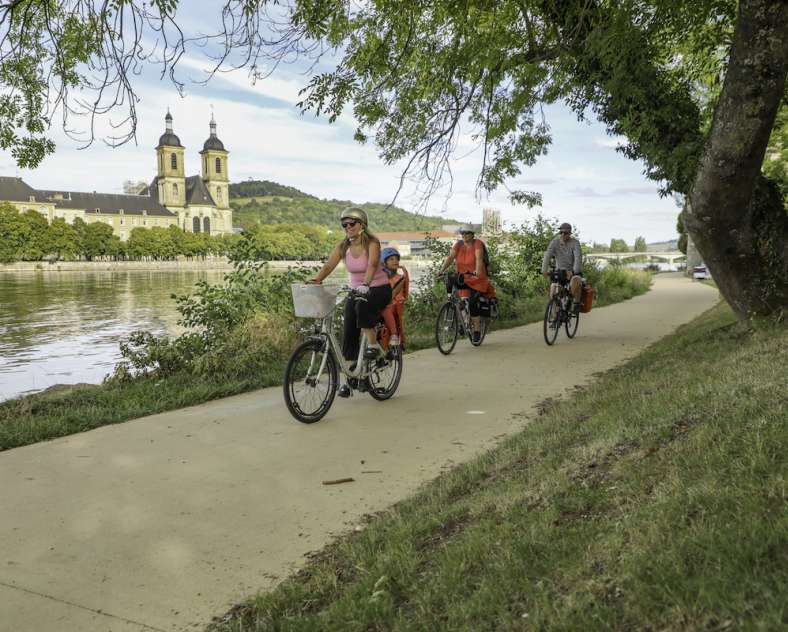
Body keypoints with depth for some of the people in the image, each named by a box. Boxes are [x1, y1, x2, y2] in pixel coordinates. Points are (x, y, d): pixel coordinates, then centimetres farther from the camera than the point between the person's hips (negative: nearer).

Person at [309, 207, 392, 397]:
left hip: (379, 289, -5)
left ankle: (373, 344, -19)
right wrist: (314, 281, -31)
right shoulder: (343, 246, -3)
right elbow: (328, 266, -13)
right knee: (348, 335, -4)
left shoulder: (372, 243, -16)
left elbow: (372, 265, -34)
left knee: (363, 305, -39)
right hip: (356, 291, 5)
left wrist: (366, 284, -52)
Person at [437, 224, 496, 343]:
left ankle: (477, 329, -1)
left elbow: (479, 258, -26)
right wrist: (441, 270, -24)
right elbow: (450, 257, -10)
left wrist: (477, 271, -43)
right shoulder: (458, 245, 1)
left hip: (477, 278, -4)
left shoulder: (478, 244, -10)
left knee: (472, 303, -14)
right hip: (463, 277, 4)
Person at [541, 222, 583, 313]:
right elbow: (547, 256, -16)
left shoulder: (575, 243, -12)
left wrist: (573, 271, -41)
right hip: (560, 270, 3)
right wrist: (544, 270, -32)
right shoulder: (555, 242, -5)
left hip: (573, 271, -3)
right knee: (553, 289, -14)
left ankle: (576, 303, -15)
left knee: (575, 281, -35)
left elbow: (578, 258, -25)